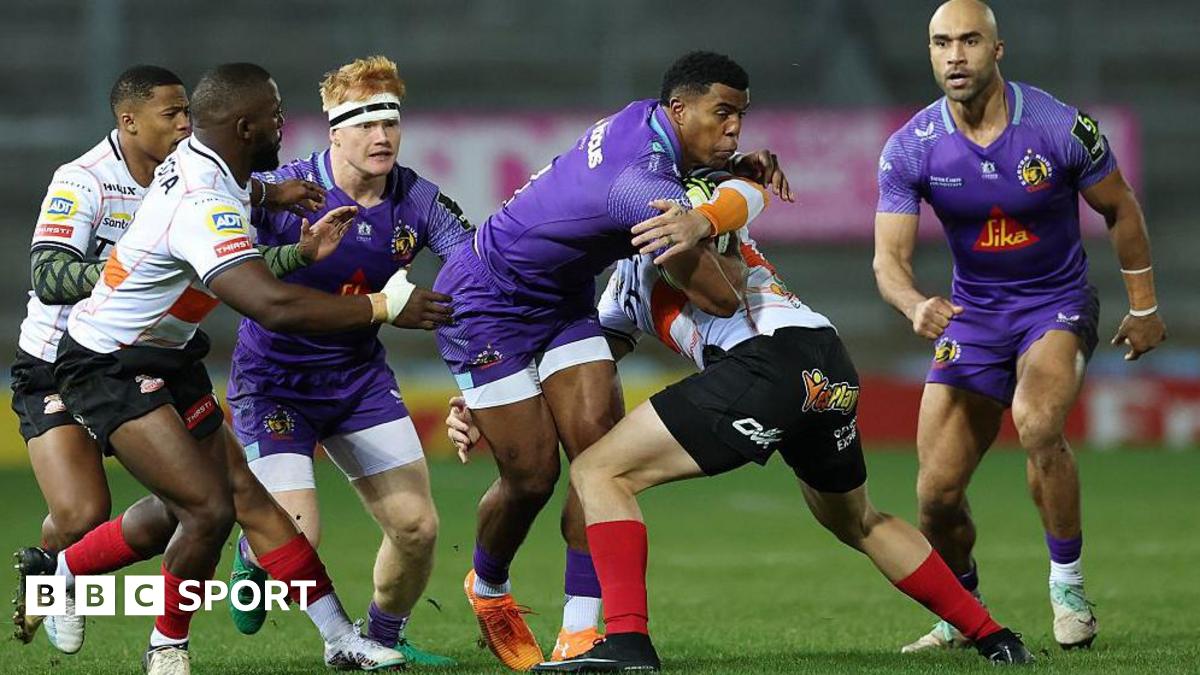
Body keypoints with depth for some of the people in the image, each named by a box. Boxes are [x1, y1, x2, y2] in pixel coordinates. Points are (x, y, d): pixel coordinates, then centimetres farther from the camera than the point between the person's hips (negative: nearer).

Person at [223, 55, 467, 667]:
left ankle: (384, 638, 27)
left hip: (360, 376, 5)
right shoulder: (285, 191, -21)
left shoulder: (417, 200, -8)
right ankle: (252, 557, 22)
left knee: (417, 528, -1)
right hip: (274, 380, -5)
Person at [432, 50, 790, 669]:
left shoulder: (644, 119, -8)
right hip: (485, 304, -9)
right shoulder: (648, 190, -34)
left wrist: (743, 167, 1)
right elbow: (721, 299, -28)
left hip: (562, 302, 9)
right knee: (532, 475, -5)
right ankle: (488, 590, 28)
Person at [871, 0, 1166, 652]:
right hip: (971, 315, 3)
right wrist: (915, 305, -37)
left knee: (1037, 424, -33)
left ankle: (1068, 584, -13)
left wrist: (1143, 305, 5)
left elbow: (1120, 209, 0)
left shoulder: (1059, 127, -16)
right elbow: (889, 257, -15)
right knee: (937, 494, -4)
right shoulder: (910, 149, -12)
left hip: (1057, 305, -3)